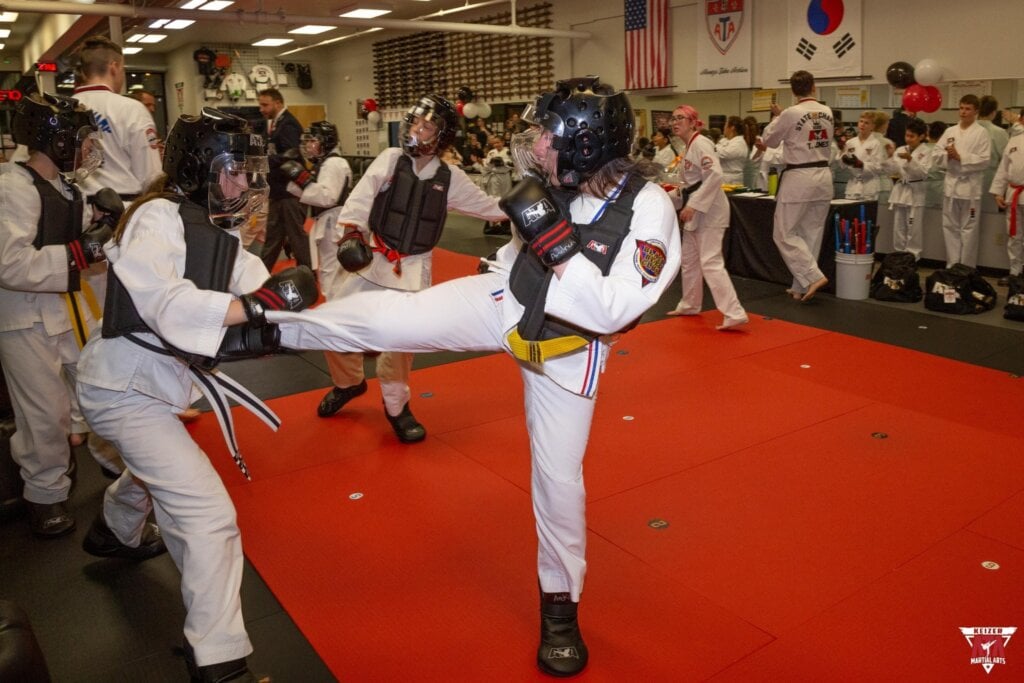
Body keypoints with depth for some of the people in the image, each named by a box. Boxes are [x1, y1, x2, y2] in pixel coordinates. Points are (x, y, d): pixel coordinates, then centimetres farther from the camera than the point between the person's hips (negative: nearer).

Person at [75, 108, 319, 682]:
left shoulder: (217, 228, 6)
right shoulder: (158, 218, -22)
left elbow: (254, 286, -5)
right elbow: (166, 304, -36)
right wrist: (256, 306, -40)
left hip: (160, 380, 10)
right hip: (124, 388, -10)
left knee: (157, 463, 36)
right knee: (208, 513, -14)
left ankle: (117, 532, 68)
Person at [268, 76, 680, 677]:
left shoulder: (649, 209, -28)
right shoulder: (565, 181, -12)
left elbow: (613, 310, -34)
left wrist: (554, 240, -38)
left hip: (564, 348, -3)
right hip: (504, 301, 4)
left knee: (559, 476, 5)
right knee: (388, 316, -10)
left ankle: (561, 601, 29)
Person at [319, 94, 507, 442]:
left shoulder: (450, 178, 0)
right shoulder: (390, 159, -3)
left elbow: (490, 207, 9)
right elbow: (361, 196, -16)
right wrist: (350, 231, -31)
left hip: (412, 268, 0)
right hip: (370, 257, 1)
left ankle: (396, 406, 25)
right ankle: (350, 382, 33)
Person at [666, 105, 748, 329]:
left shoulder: (700, 144, -15)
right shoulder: (689, 147, 15)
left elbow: (715, 176, -26)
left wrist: (693, 206, -27)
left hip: (709, 210, -10)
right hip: (696, 210, 10)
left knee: (710, 262, -15)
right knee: (689, 259, 19)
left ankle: (735, 314, -16)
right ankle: (689, 305, 35)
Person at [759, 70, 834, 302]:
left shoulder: (791, 113, -13)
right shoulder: (827, 112, 6)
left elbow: (769, 140, 0)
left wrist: (776, 117, 17)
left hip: (799, 178, -6)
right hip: (824, 176, 6)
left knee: (784, 234, 2)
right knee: (812, 233, 12)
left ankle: (813, 276, -10)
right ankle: (801, 287, 18)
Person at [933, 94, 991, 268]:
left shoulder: (981, 133, -3)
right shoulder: (949, 131, 10)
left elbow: (984, 160, -11)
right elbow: (937, 155, 6)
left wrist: (960, 157, -16)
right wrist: (948, 155, -13)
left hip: (970, 186, -4)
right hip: (951, 184, 4)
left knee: (968, 229, 0)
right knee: (950, 227, 8)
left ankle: (967, 268, 8)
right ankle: (951, 266, 17)